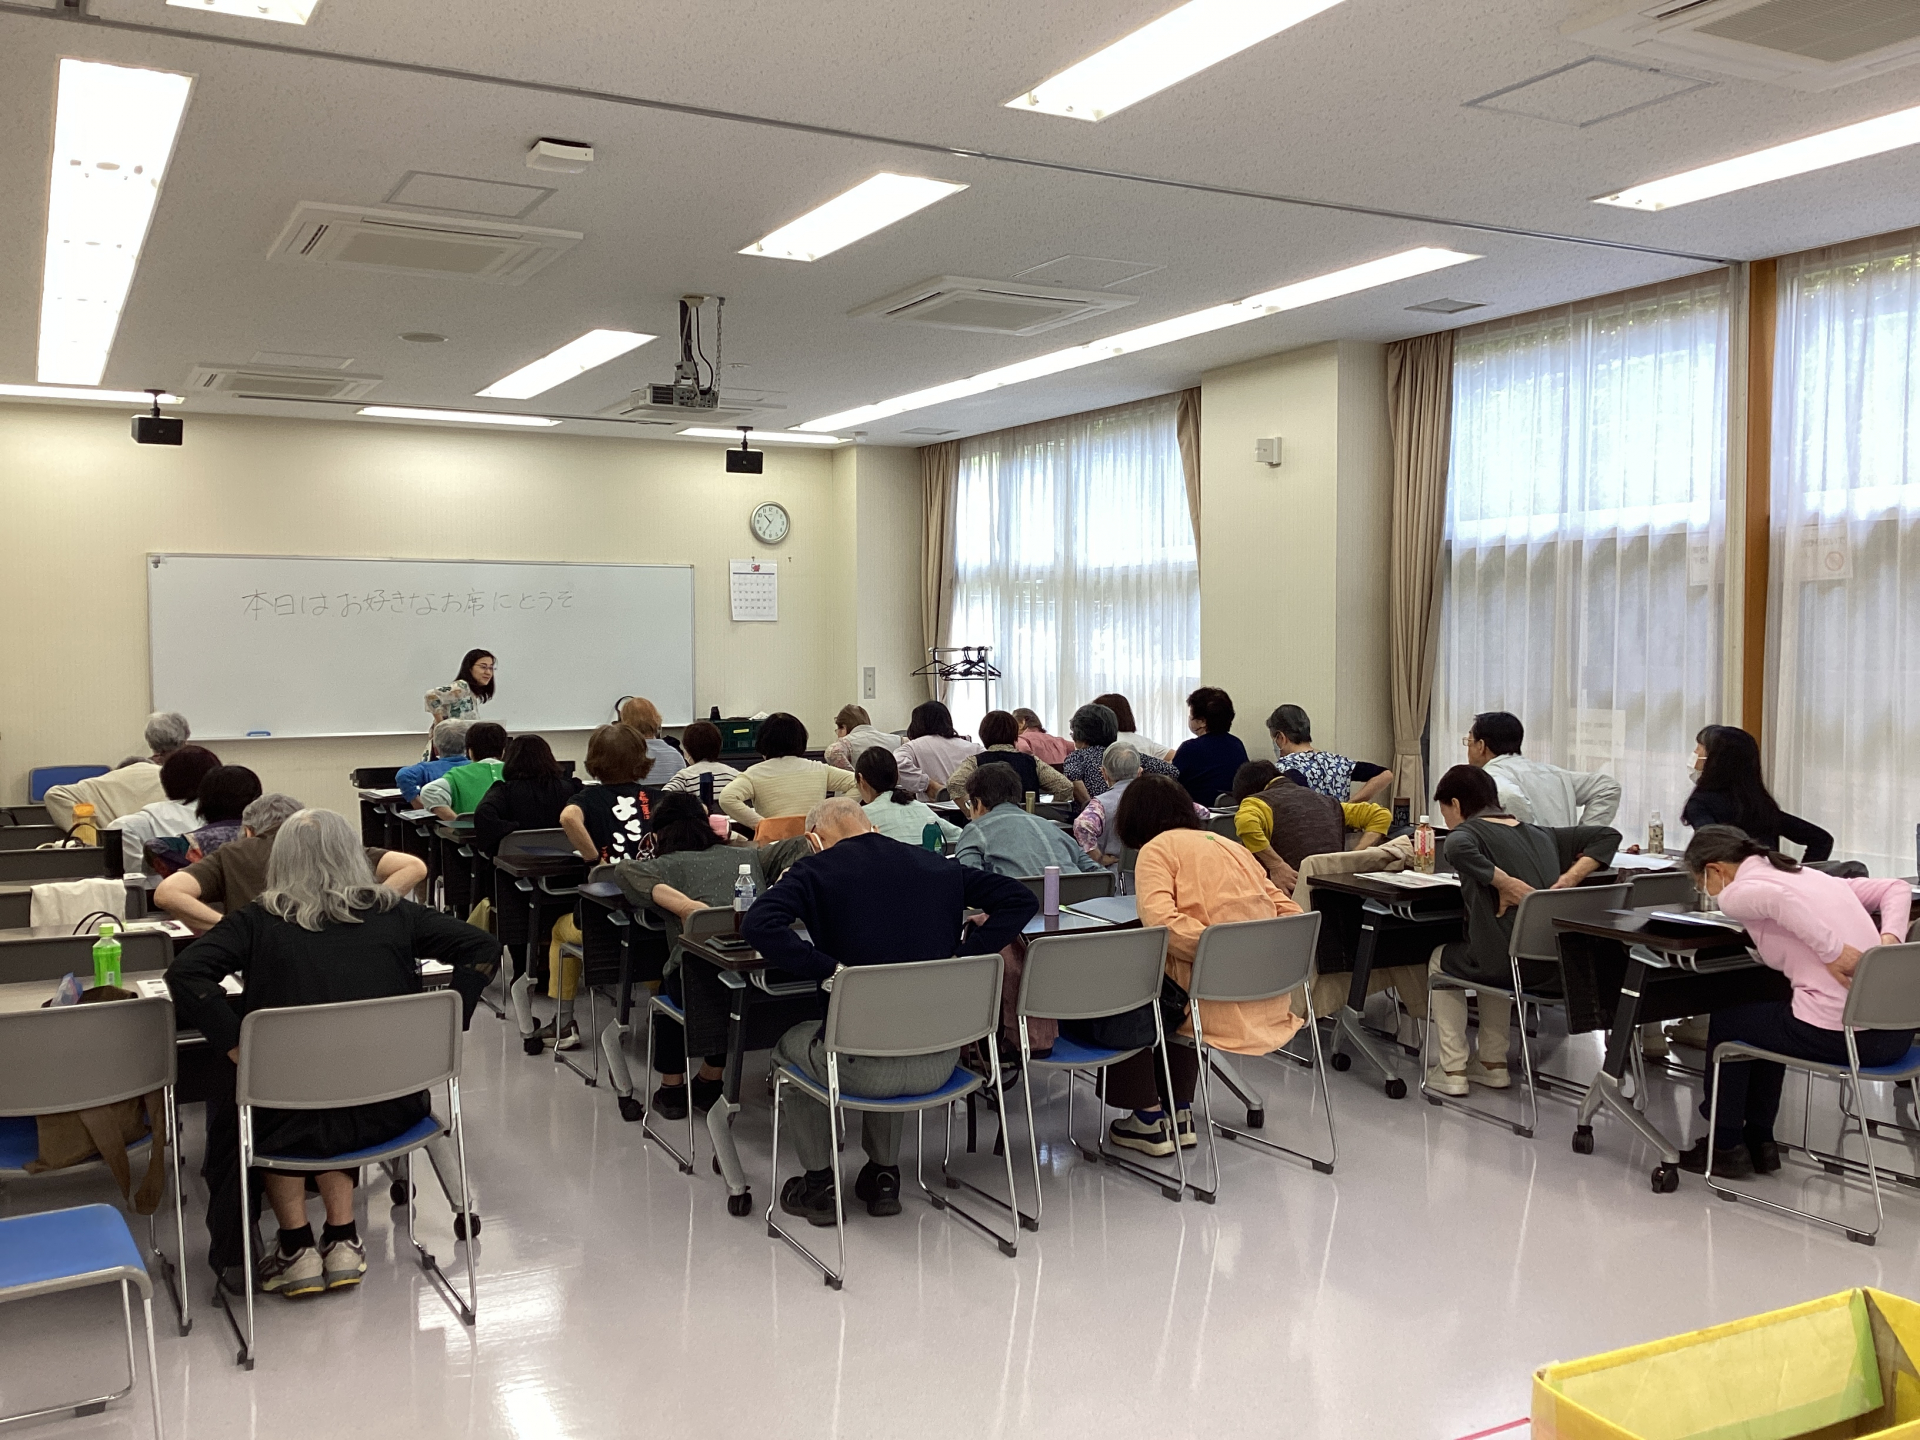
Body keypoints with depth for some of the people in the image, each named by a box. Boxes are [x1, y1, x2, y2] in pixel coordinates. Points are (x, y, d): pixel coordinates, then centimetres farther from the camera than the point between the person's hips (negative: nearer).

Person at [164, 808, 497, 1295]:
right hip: (391, 1109, 3)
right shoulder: (393, 913, 4)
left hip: (295, 1119, -2)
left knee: (236, 1105, 33)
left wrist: (237, 1047, -11)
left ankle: (297, 1249, 31)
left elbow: (184, 971, -13)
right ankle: (342, 1241, 32)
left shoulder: (258, 921, -2)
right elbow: (483, 948, 2)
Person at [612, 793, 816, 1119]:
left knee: (670, 982, 34)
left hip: (702, 970, -3)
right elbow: (799, 846, 24)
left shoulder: (663, 864, 18)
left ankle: (671, 1088, 40)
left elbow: (625, 871, -1)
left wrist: (682, 904, -11)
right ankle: (709, 1081, 49)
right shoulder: (747, 856, 28)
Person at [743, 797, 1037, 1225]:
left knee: (792, 1044, 30)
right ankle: (884, 1176, 39)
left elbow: (758, 925, -20)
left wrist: (828, 966, -15)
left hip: (864, 1068, -4)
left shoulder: (816, 871, -4)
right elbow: (1021, 899, 9)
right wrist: (967, 952, 3)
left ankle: (819, 1183, 33)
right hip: (940, 1064, 4)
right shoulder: (938, 867, 8)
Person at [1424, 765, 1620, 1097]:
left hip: (1513, 965, -6)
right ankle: (1493, 1063, 37)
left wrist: (1507, 884, -19)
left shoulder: (1466, 833, -4)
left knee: (1440, 959, 26)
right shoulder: (1540, 833, 15)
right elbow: (1607, 834, 17)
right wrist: (1570, 877, 4)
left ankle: (1452, 1070, 23)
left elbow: (1459, 849, -29)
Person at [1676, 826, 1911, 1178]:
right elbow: (1896, 889, 18)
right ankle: (1759, 1140, 40)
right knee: (1767, 1019, 33)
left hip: (1840, 1036, -8)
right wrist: (1889, 940, 3)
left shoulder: (1735, 892, -2)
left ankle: (1726, 1146, 31)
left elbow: (1776, 897, -24)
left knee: (1725, 1022, 21)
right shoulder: (1810, 874, 21)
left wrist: (1833, 952, -22)